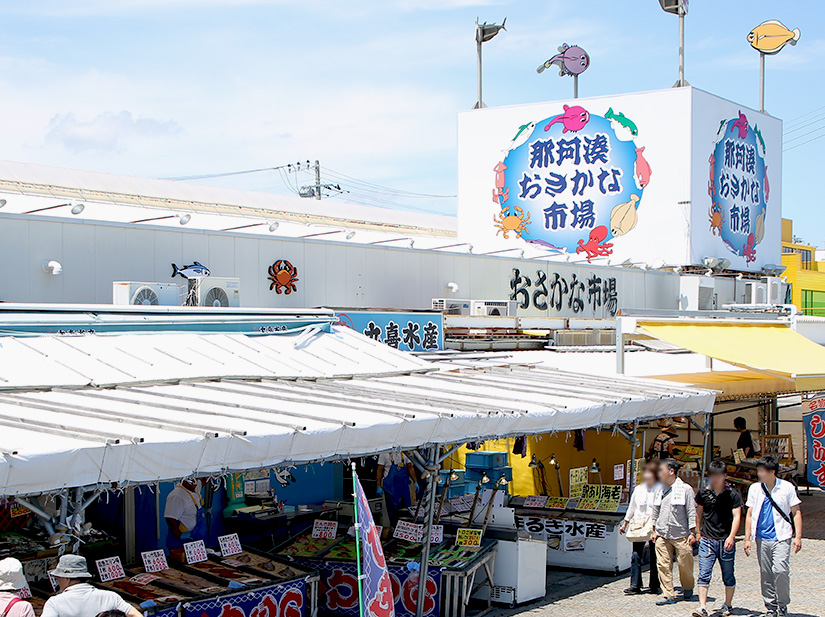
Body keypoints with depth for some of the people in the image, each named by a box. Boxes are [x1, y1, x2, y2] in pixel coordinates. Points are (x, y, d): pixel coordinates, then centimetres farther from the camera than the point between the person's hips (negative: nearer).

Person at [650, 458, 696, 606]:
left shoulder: (685, 489, -4)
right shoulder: (660, 490, 12)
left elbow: (692, 512, -3)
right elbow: (655, 512, 20)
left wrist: (692, 533, -6)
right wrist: (654, 530, 15)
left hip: (681, 535, -4)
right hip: (662, 535, 4)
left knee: (685, 564, 3)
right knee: (663, 565, -3)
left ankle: (688, 588, 28)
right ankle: (668, 594, 1)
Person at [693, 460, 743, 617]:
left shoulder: (733, 495, -2)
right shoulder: (703, 493, 6)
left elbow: (736, 517, -8)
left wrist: (731, 536, -19)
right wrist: (698, 532, 22)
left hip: (726, 541, -1)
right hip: (707, 540, 2)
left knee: (728, 576, 8)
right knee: (704, 574, -8)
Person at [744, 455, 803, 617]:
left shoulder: (787, 487, 0)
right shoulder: (755, 488, 7)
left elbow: (796, 513, 5)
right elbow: (750, 514, 12)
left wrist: (798, 537, -2)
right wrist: (747, 538, 7)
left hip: (781, 537, -3)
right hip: (762, 538, 3)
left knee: (780, 570, -17)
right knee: (766, 574, 5)